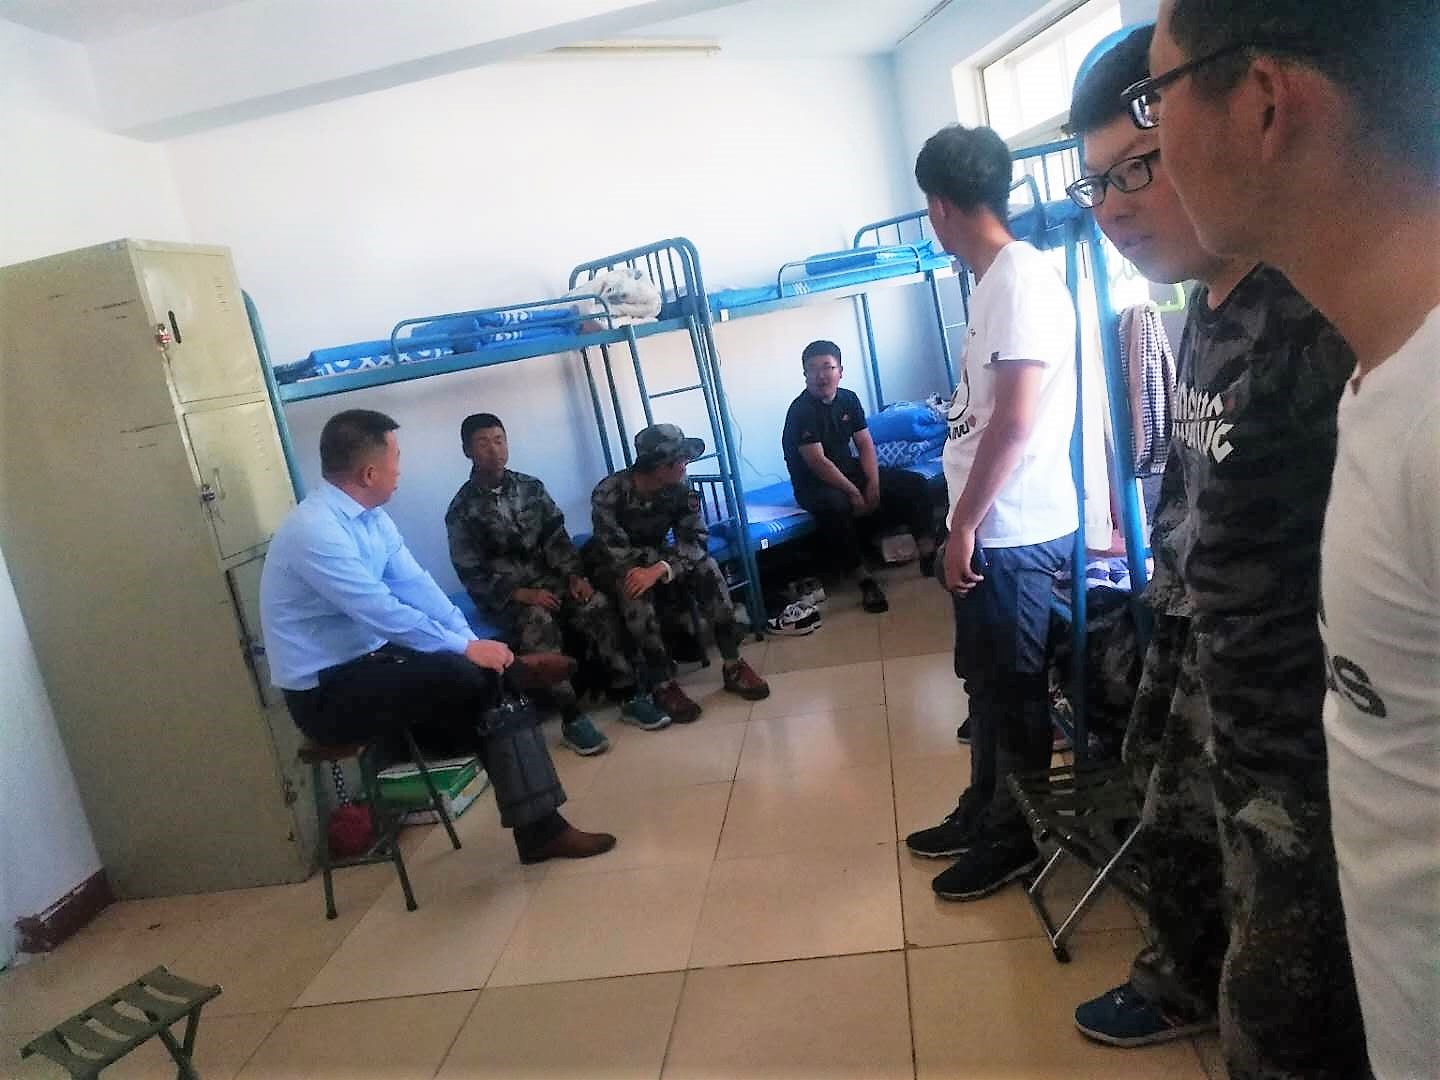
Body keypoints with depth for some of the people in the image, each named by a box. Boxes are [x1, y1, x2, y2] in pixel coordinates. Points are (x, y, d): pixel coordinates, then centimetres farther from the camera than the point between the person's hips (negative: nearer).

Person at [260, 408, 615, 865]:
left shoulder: (371, 516, 4)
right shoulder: (313, 530, -24)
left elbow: (416, 585, -2)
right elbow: (384, 612, -27)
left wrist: (471, 642, -13)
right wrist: (466, 649, -21)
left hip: (366, 660, 8)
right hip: (325, 693, -8)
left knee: (487, 687, -7)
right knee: (467, 678, -27)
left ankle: (539, 827, -4)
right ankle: (513, 672, 7)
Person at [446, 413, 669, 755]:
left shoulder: (530, 487, 7)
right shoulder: (462, 510, -6)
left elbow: (556, 538, 7)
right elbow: (471, 575, -9)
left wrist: (575, 575, -11)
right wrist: (521, 594, -20)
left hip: (549, 578, 4)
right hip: (503, 595, -3)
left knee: (597, 605, -24)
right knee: (538, 624, -35)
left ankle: (629, 695, -19)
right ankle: (572, 718, -31)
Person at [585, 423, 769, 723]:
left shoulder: (680, 488, -14)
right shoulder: (609, 493, -29)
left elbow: (695, 540, -22)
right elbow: (619, 555, -33)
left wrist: (660, 568, -40)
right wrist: (674, 557, -28)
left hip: (653, 556, 4)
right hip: (612, 566, -4)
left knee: (706, 566, -21)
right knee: (635, 591, -37)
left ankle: (733, 666, -16)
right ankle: (663, 686, -29)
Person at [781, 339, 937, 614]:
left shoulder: (849, 399, 2)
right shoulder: (800, 411, -19)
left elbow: (865, 444, 2)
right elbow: (817, 462, -24)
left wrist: (873, 484, -13)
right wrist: (854, 493, -25)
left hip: (849, 470, 7)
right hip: (813, 483, -7)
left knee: (915, 484, -5)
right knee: (833, 505, -41)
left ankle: (929, 554, -8)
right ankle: (864, 580, -33)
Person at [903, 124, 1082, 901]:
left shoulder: (1021, 278, -17)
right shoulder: (997, 279, 12)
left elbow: (1015, 422, -23)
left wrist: (963, 525, -19)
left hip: (1014, 532, -9)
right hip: (994, 528, 9)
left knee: (1014, 688, 5)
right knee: (987, 680, 19)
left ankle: (1016, 836, 22)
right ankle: (982, 813, 34)